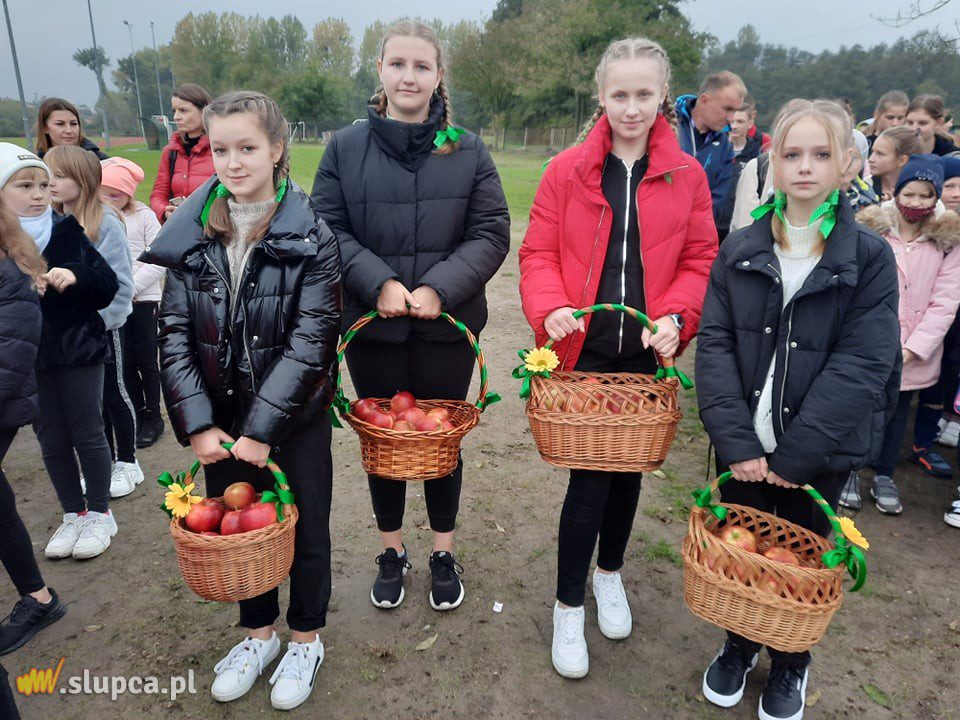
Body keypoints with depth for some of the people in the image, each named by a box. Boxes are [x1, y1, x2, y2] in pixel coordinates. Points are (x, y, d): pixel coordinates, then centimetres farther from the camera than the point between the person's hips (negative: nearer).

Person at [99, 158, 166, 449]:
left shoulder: (143, 216, -3)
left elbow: (158, 261, -8)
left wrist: (131, 287, -14)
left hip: (142, 299, -2)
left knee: (146, 362, 5)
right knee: (125, 363, 9)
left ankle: (153, 417, 19)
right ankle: (138, 416, 22)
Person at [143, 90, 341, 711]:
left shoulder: (311, 237, -11)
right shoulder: (192, 235, 0)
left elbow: (310, 340, -16)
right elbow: (175, 333, -2)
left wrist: (261, 427, -19)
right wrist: (197, 423, -11)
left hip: (296, 417, -3)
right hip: (220, 419, 4)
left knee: (305, 528, 12)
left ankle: (306, 638, 37)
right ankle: (260, 631, 42)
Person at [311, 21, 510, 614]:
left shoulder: (468, 150, 1)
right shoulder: (346, 147, 2)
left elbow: (491, 233, -2)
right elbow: (328, 229, -1)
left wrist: (440, 288, -16)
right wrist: (378, 283, -16)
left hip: (447, 326, 0)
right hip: (371, 325, 1)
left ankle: (444, 553, 33)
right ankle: (392, 552, 34)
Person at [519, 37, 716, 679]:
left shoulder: (687, 176, 3)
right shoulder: (567, 170, -1)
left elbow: (700, 260, 4)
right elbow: (538, 253, -2)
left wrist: (676, 315, -13)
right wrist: (550, 309, -19)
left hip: (648, 352, 3)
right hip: (582, 350, -2)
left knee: (629, 465, 15)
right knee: (590, 473, -2)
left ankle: (610, 571, 42)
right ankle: (569, 604, 19)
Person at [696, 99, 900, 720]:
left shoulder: (869, 258, -6)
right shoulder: (740, 250, -1)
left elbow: (861, 366, -13)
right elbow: (715, 343, -7)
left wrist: (797, 453, -18)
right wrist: (736, 440, -16)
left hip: (819, 451, -1)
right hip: (745, 445, 1)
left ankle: (791, 663, 41)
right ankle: (740, 644, 41)